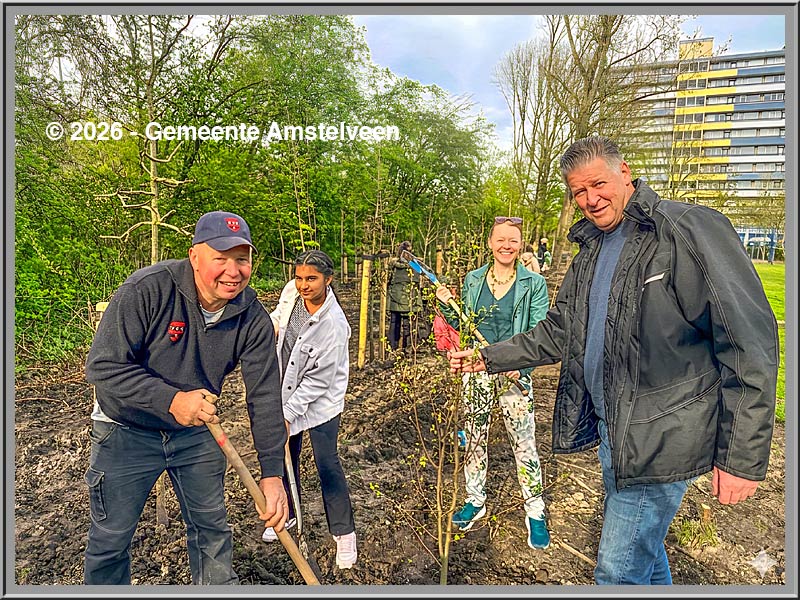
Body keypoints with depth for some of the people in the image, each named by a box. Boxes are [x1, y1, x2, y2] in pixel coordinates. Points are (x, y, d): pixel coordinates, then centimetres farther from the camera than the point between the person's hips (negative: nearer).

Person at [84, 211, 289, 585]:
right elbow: (102, 366, -24)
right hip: (127, 431, -2)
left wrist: (272, 474, -17)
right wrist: (171, 400, -36)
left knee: (212, 527, 16)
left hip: (197, 431, 3)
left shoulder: (254, 319, -16)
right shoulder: (147, 289, -26)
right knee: (110, 538, 13)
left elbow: (265, 396, -14)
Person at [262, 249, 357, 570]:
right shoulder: (291, 292, -12)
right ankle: (286, 512, 42)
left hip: (320, 400, -6)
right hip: (287, 389, 7)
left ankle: (344, 533, 17)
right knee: (285, 455, 19)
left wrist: (289, 413, -22)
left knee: (327, 464, -1)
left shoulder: (333, 325, -30)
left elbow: (318, 381, -25)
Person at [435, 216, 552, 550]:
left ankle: (535, 513, 20)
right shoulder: (473, 280, 5)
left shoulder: (534, 284, -3)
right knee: (475, 437, 13)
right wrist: (447, 305, -6)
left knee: (524, 443, 1)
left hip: (514, 374, -3)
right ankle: (476, 501, 32)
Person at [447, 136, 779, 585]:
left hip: (661, 439, -7)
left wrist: (744, 456, -17)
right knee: (642, 548, 24)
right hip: (610, 430, 8)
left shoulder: (691, 229, -14)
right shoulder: (591, 252, 11)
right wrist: (487, 358, 7)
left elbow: (750, 342, -17)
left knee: (619, 571, 1)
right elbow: (558, 333, 15)